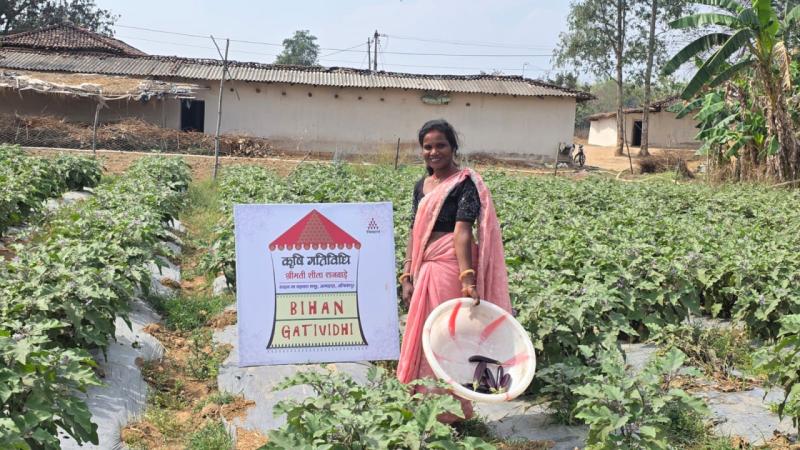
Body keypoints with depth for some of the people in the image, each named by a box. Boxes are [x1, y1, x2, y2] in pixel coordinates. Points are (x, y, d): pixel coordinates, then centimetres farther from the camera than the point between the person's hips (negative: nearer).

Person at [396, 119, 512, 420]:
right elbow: (415, 234, 15)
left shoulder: (465, 183, -6)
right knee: (425, 337, 11)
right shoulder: (421, 186, 15)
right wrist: (407, 277, 9)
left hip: (450, 268, -7)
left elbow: (462, 233, -18)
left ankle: (453, 411, 10)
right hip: (427, 270, 7)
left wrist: (467, 278, -27)